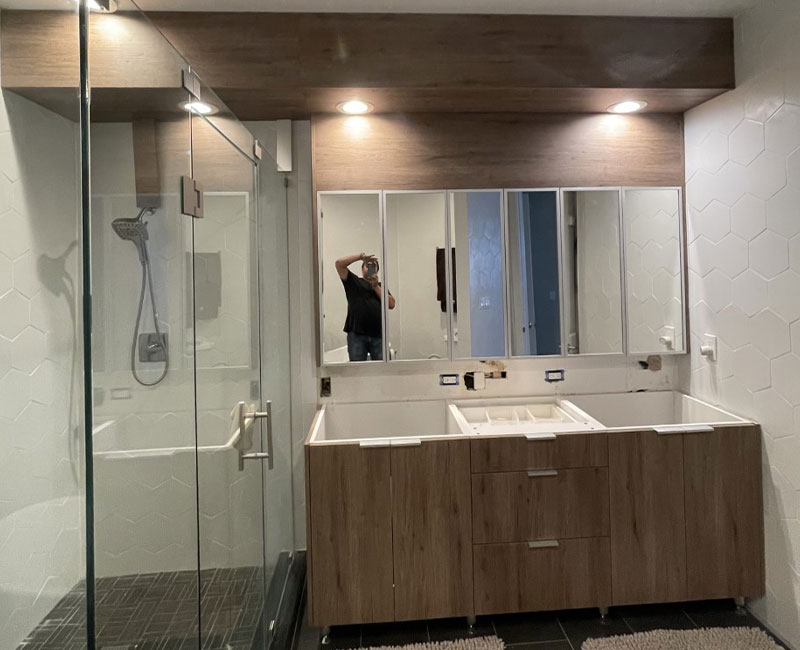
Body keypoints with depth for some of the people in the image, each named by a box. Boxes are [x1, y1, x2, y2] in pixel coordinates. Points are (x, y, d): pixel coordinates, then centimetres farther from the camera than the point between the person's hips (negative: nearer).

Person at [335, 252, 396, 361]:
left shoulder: (380, 286, 20)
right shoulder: (354, 281, 14)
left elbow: (391, 304, 4)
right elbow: (339, 263, 1)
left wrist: (376, 286, 1)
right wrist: (361, 256, -2)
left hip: (378, 335, 2)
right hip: (357, 334, -2)